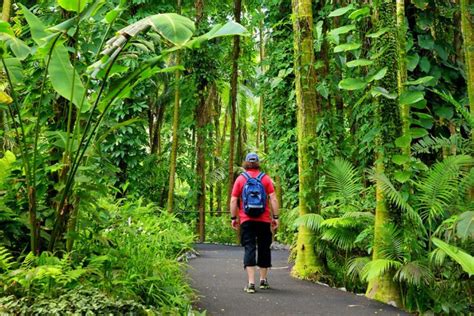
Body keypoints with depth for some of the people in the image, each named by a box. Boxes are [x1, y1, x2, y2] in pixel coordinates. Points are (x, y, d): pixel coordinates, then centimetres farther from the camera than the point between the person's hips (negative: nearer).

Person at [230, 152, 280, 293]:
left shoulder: (240, 179, 2)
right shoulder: (266, 178, 2)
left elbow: (233, 200, -1)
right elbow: (273, 199, -3)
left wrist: (233, 218, 6)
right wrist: (276, 217, 1)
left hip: (246, 220, -1)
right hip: (264, 220, 1)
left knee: (249, 249, -1)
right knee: (264, 249, 12)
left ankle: (251, 283, -9)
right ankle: (263, 280, 24)